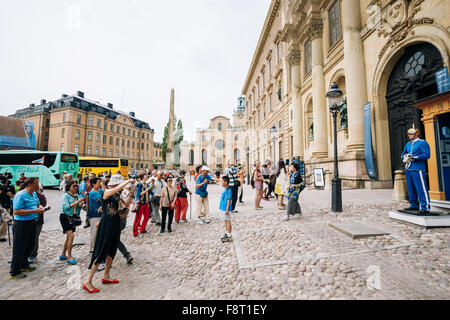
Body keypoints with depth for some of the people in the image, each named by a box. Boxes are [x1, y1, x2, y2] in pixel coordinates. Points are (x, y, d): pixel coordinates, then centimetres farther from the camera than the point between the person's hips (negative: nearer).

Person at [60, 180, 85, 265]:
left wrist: (82, 202, -11)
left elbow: (78, 207, 7)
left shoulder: (77, 195, 7)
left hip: (74, 217, 6)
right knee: (71, 236, -12)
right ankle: (69, 257, -3)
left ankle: (63, 255, 29)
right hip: (65, 217, -6)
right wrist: (76, 202, -24)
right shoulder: (66, 195, -10)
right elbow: (66, 206, -21)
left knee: (68, 237, 14)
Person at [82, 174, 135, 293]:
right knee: (100, 253, -1)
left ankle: (106, 276, 32)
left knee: (112, 251, 17)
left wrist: (131, 193, -7)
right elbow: (118, 188, -35)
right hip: (106, 225, -8)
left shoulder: (118, 194, 7)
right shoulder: (107, 192, -16)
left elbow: (126, 203, 2)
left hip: (115, 225, 8)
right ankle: (88, 282, 13)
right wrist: (129, 181, -23)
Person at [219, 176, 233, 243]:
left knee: (228, 221, -2)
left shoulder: (228, 190, -20)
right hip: (223, 208, 10)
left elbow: (229, 200, -22)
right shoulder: (225, 189, 10)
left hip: (226, 208, -10)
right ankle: (226, 234, 30)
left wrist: (227, 209, -22)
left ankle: (229, 237, 7)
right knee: (226, 221, 17)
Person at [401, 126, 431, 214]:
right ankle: (414, 205, 20)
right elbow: (403, 154, 23)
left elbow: (427, 155, -10)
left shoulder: (422, 143, -2)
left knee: (421, 189, -6)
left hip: (417, 169, -7)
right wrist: (405, 157, 2)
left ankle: (425, 208, -1)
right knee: (411, 188, 11)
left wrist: (414, 157, -18)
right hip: (408, 169, 7)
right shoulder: (408, 144, 18)